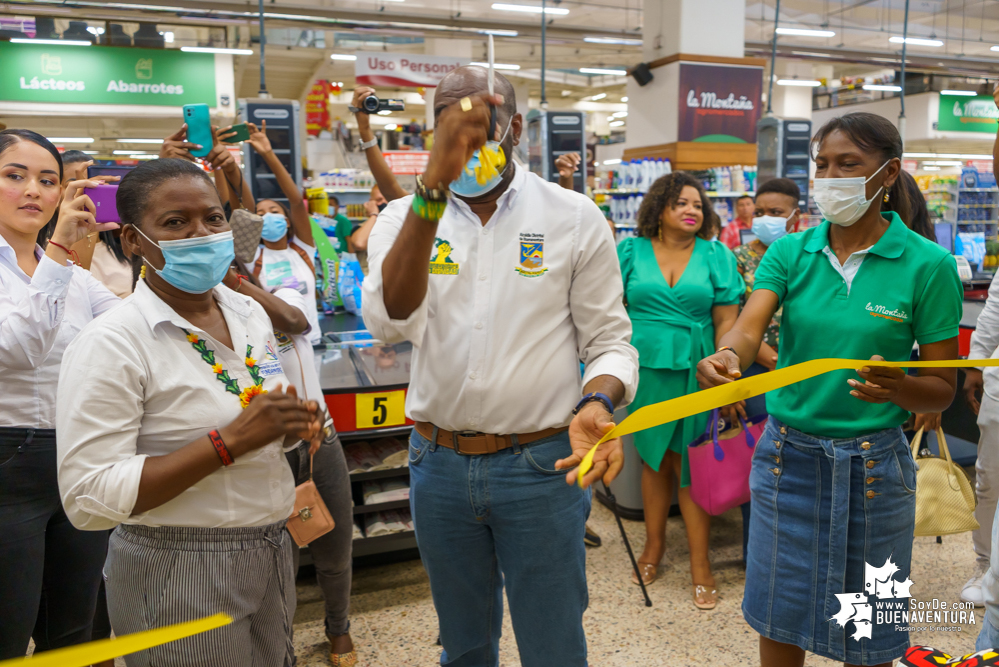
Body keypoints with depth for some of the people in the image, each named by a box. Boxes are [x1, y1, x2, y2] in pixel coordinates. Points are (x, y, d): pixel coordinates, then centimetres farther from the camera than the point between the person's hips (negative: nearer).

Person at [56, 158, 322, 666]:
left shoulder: (248, 311, 3)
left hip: (271, 550, 7)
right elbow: (89, 500, -21)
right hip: (179, 574, -6)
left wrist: (291, 425, -6)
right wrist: (231, 440, -27)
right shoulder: (110, 345, -17)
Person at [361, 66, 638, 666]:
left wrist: (598, 404, -24)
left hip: (541, 464, -2)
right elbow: (391, 321, -20)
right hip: (439, 464, 2)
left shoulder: (574, 218, -3)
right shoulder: (405, 218, 0)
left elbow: (609, 340, -1)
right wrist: (433, 189, -29)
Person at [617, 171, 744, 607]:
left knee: (689, 465, 1)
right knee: (654, 459, 11)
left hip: (694, 371, -1)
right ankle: (654, 544, 29)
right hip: (644, 368, 1)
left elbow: (726, 320, 2)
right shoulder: (630, 251, 4)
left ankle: (700, 563, 12)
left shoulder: (716, 255, 4)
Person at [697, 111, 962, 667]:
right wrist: (724, 359, -38)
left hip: (873, 463, -1)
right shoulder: (790, 252, 0)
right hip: (787, 453, 2)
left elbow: (943, 390, -4)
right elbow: (749, 329, -15)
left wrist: (897, 387, -27)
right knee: (780, 619, 14)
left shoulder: (927, 265, -7)